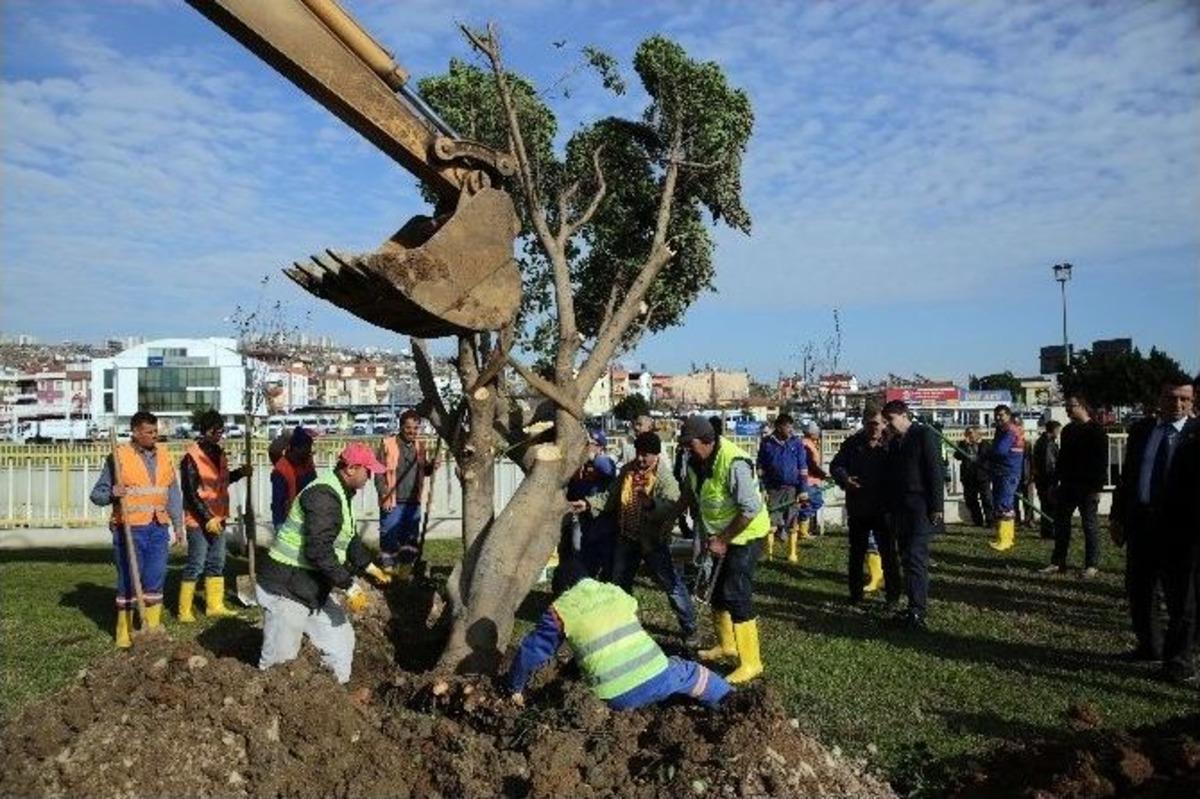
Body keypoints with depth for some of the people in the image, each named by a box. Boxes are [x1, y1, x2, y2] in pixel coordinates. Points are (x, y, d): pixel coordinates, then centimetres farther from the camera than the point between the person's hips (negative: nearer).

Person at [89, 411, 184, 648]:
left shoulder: (163, 455, 9)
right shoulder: (118, 457, -5)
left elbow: (173, 493, 14)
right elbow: (97, 494, -3)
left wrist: (178, 524, 12)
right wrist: (112, 494, -24)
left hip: (158, 528, 4)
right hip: (129, 529, -4)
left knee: (156, 580, 8)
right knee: (128, 581, 2)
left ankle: (152, 628, 20)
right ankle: (124, 633, 14)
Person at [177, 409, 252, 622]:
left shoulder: (218, 452, 9)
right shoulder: (192, 457, -16)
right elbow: (191, 493, -19)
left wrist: (240, 472, 5)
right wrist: (207, 518, -22)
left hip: (217, 518, 8)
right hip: (199, 521, -8)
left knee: (216, 563, 14)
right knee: (195, 565, -3)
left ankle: (215, 605, 23)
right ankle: (184, 610, 7)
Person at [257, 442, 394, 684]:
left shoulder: (341, 494, 10)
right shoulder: (324, 495, -24)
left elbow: (350, 539, 22)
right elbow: (319, 550, -31)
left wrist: (372, 569, 19)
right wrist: (350, 587, -26)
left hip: (315, 589, 10)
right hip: (284, 590, -10)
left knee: (340, 641, 15)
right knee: (280, 659, 1)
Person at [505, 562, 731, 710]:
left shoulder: (560, 609, 3)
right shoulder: (616, 591, 15)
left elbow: (532, 652, 9)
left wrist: (515, 688, 25)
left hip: (621, 697, -3)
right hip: (657, 676, 3)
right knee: (689, 672, 31)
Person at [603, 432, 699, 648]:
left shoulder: (665, 479, -18)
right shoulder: (626, 471, 1)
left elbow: (670, 508, -34)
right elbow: (613, 497, 15)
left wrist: (647, 500, -51)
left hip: (653, 540, -6)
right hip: (627, 537, 6)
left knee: (672, 584, -4)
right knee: (619, 582, 18)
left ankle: (689, 630, 8)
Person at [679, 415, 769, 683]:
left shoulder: (733, 463, -31)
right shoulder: (696, 461, -3)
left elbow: (750, 509, -29)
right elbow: (690, 494, 15)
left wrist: (723, 540, -23)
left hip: (746, 534, -9)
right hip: (721, 534, 9)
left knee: (736, 596, -11)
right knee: (718, 592, 19)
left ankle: (750, 662, 0)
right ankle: (727, 645, 39)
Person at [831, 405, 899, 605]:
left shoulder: (890, 444, -4)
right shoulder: (853, 443, 3)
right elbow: (835, 465, 3)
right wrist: (844, 478, -15)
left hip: (883, 508, -3)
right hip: (858, 508, 3)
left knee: (888, 552, 4)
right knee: (857, 552, 12)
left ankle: (893, 594, 14)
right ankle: (855, 592, 23)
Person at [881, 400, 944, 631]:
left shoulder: (924, 435, -4)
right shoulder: (894, 442, 18)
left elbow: (935, 472, -10)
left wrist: (936, 507, -15)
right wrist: (888, 508, 14)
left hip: (920, 508, -7)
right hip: (899, 509, 8)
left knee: (915, 558, -13)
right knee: (908, 558, 8)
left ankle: (917, 611, -14)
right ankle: (918, 605, 14)